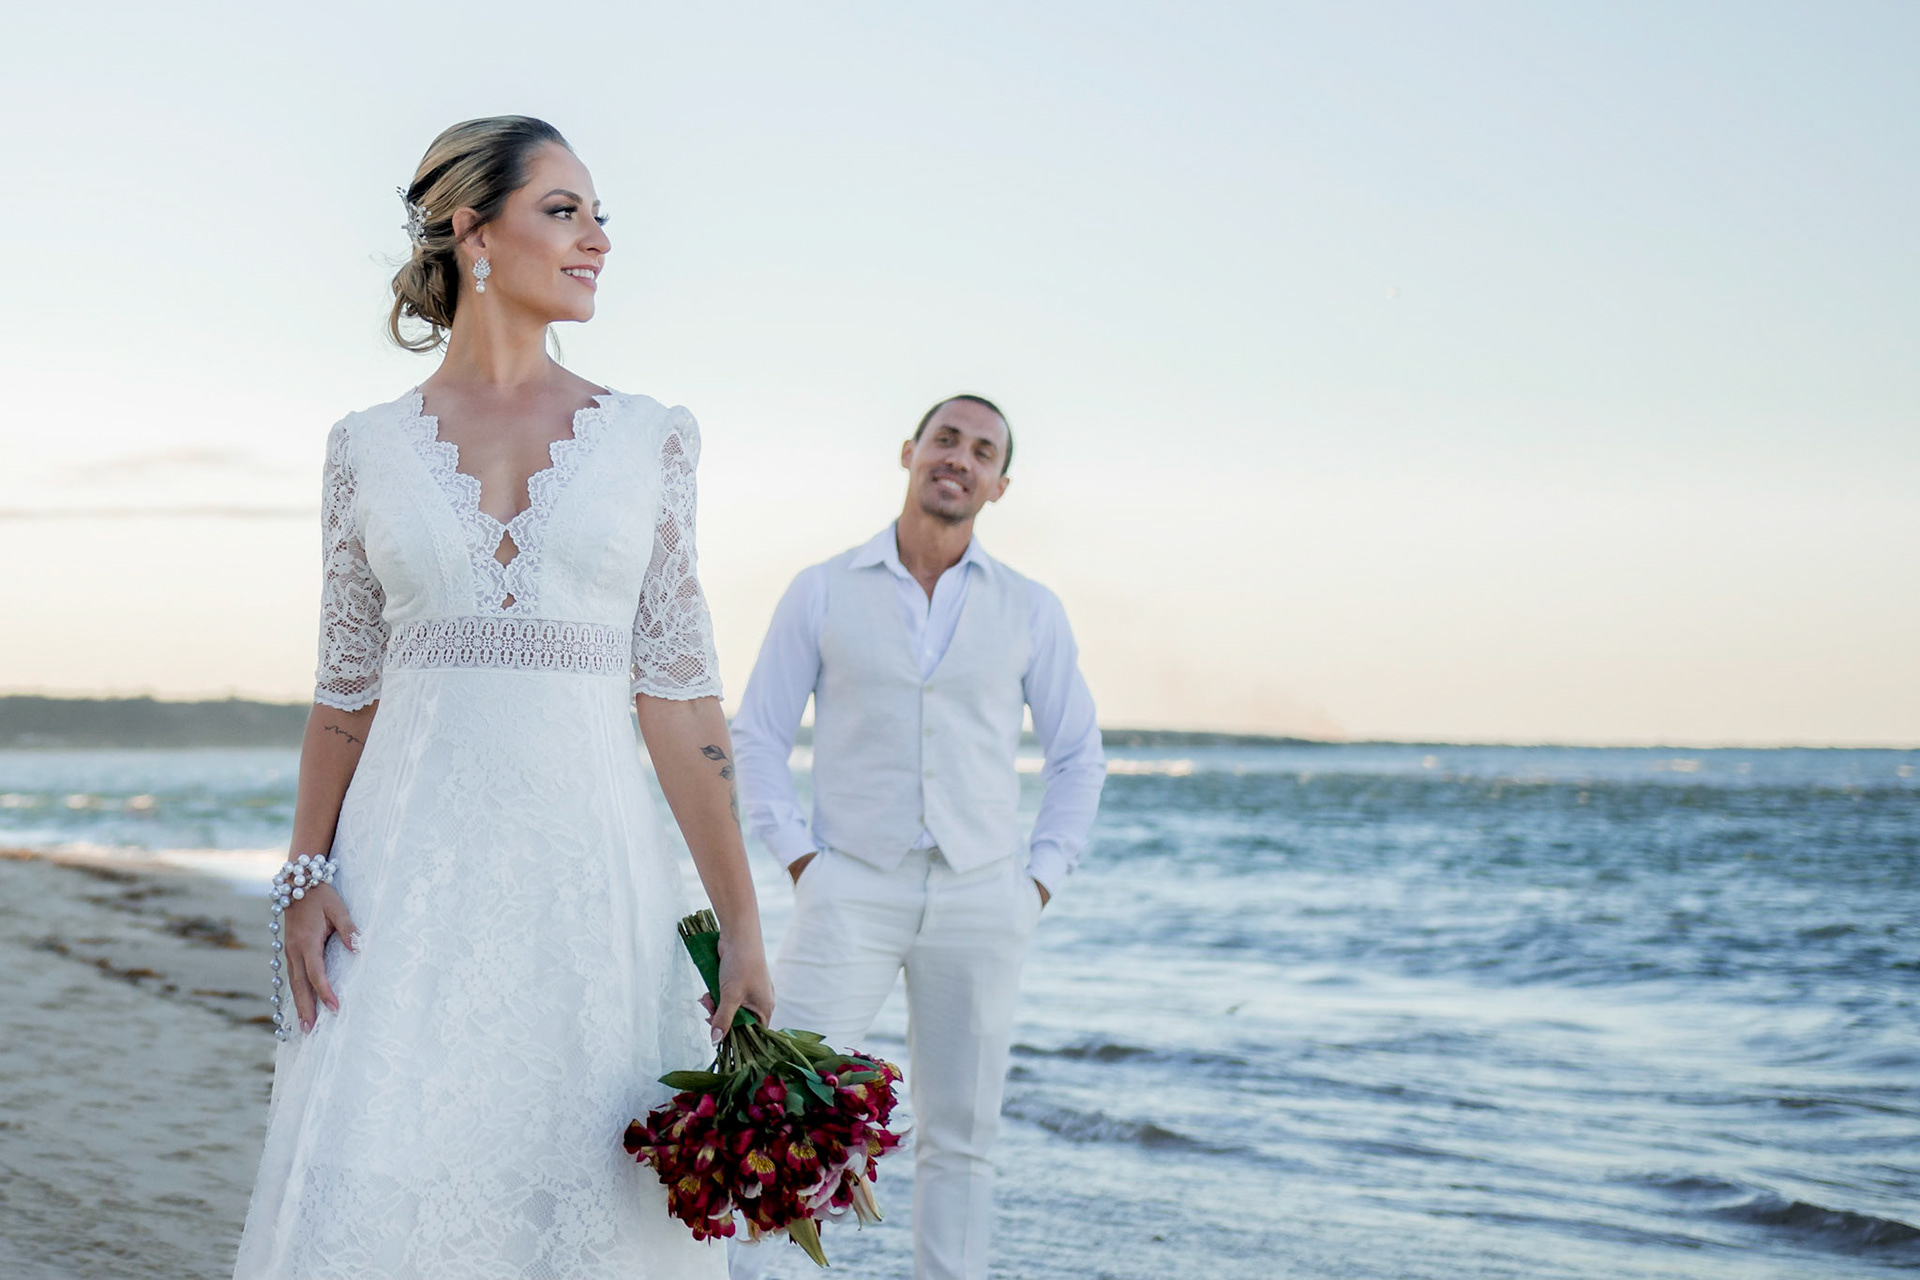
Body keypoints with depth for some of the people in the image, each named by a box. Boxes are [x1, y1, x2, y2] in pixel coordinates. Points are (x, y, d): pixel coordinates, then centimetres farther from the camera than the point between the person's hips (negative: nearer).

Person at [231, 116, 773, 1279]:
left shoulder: (647, 440, 7)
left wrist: (742, 930, -2)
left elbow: (679, 692, 3)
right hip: (415, 867, 0)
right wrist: (305, 880, -2)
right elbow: (347, 692, 10)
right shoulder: (369, 448, 7)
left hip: (592, 866, 0)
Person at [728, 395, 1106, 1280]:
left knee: (958, 1136, 6)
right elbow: (757, 735, 6)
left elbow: (1078, 755, 13)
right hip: (852, 891, -2)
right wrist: (797, 857, -4)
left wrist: (1040, 880, 3)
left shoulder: (1031, 612, 6)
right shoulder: (822, 593, 2)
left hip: (980, 900, 2)